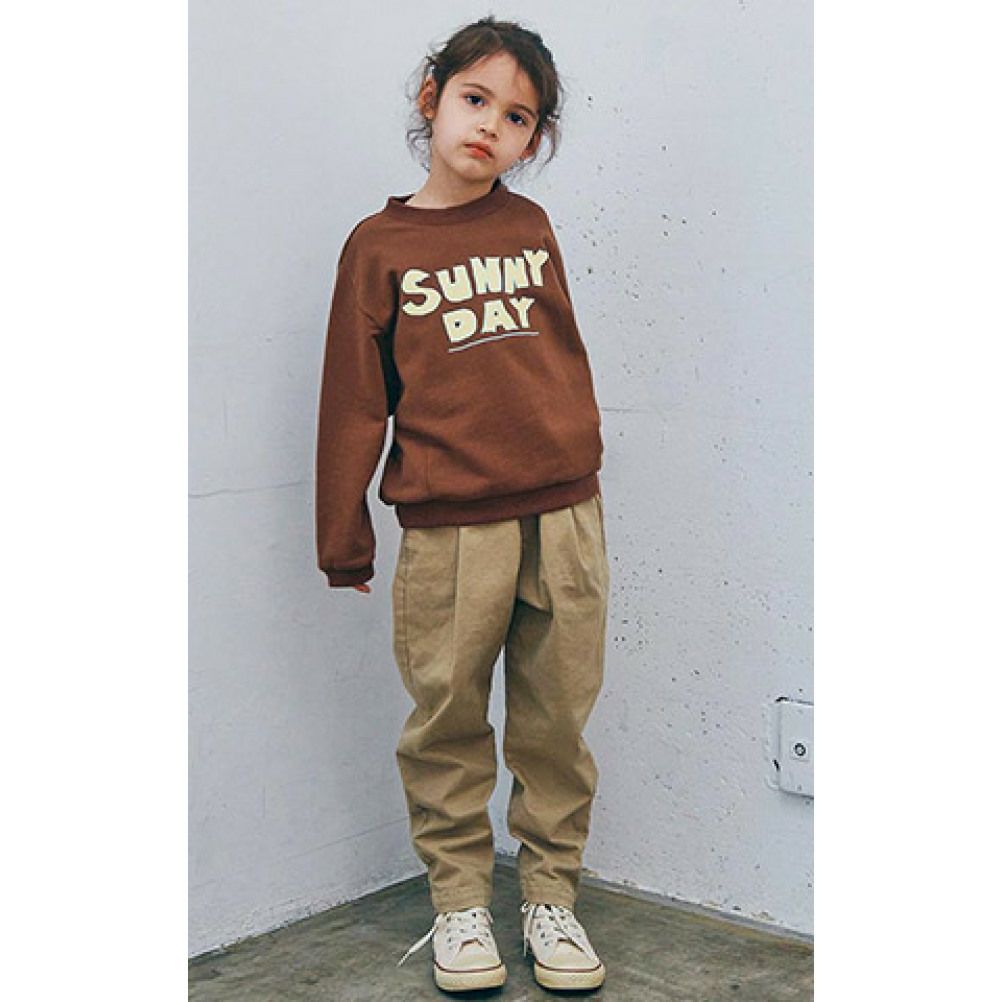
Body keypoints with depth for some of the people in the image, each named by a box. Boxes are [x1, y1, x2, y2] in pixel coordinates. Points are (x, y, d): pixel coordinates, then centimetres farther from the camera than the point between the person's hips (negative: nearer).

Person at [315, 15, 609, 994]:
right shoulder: (380, 244, 2)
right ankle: (458, 899, 22)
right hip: (448, 529, -2)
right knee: (449, 724, 6)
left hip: (563, 517, 3)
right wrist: (344, 536, 4)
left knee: (557, 722, 9)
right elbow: (354, 398, 3)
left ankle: (550, 895, 24)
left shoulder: (530, 226, 10)